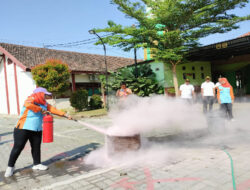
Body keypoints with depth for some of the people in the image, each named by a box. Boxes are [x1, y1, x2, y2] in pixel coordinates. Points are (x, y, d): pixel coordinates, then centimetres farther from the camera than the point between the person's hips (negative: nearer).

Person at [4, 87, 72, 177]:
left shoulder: (45, 104, 8)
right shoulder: (32, 99, -14)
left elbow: (54, 110, 8)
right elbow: (27, 104, -36)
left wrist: (66, 115, 3)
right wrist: (41, 109, -28)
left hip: (37, 130, 7)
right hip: (23, 129, -7)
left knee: (36, 147, 11)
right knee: (18, 147, 2)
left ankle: (37, 164, 27)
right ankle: (10, 167, 19)